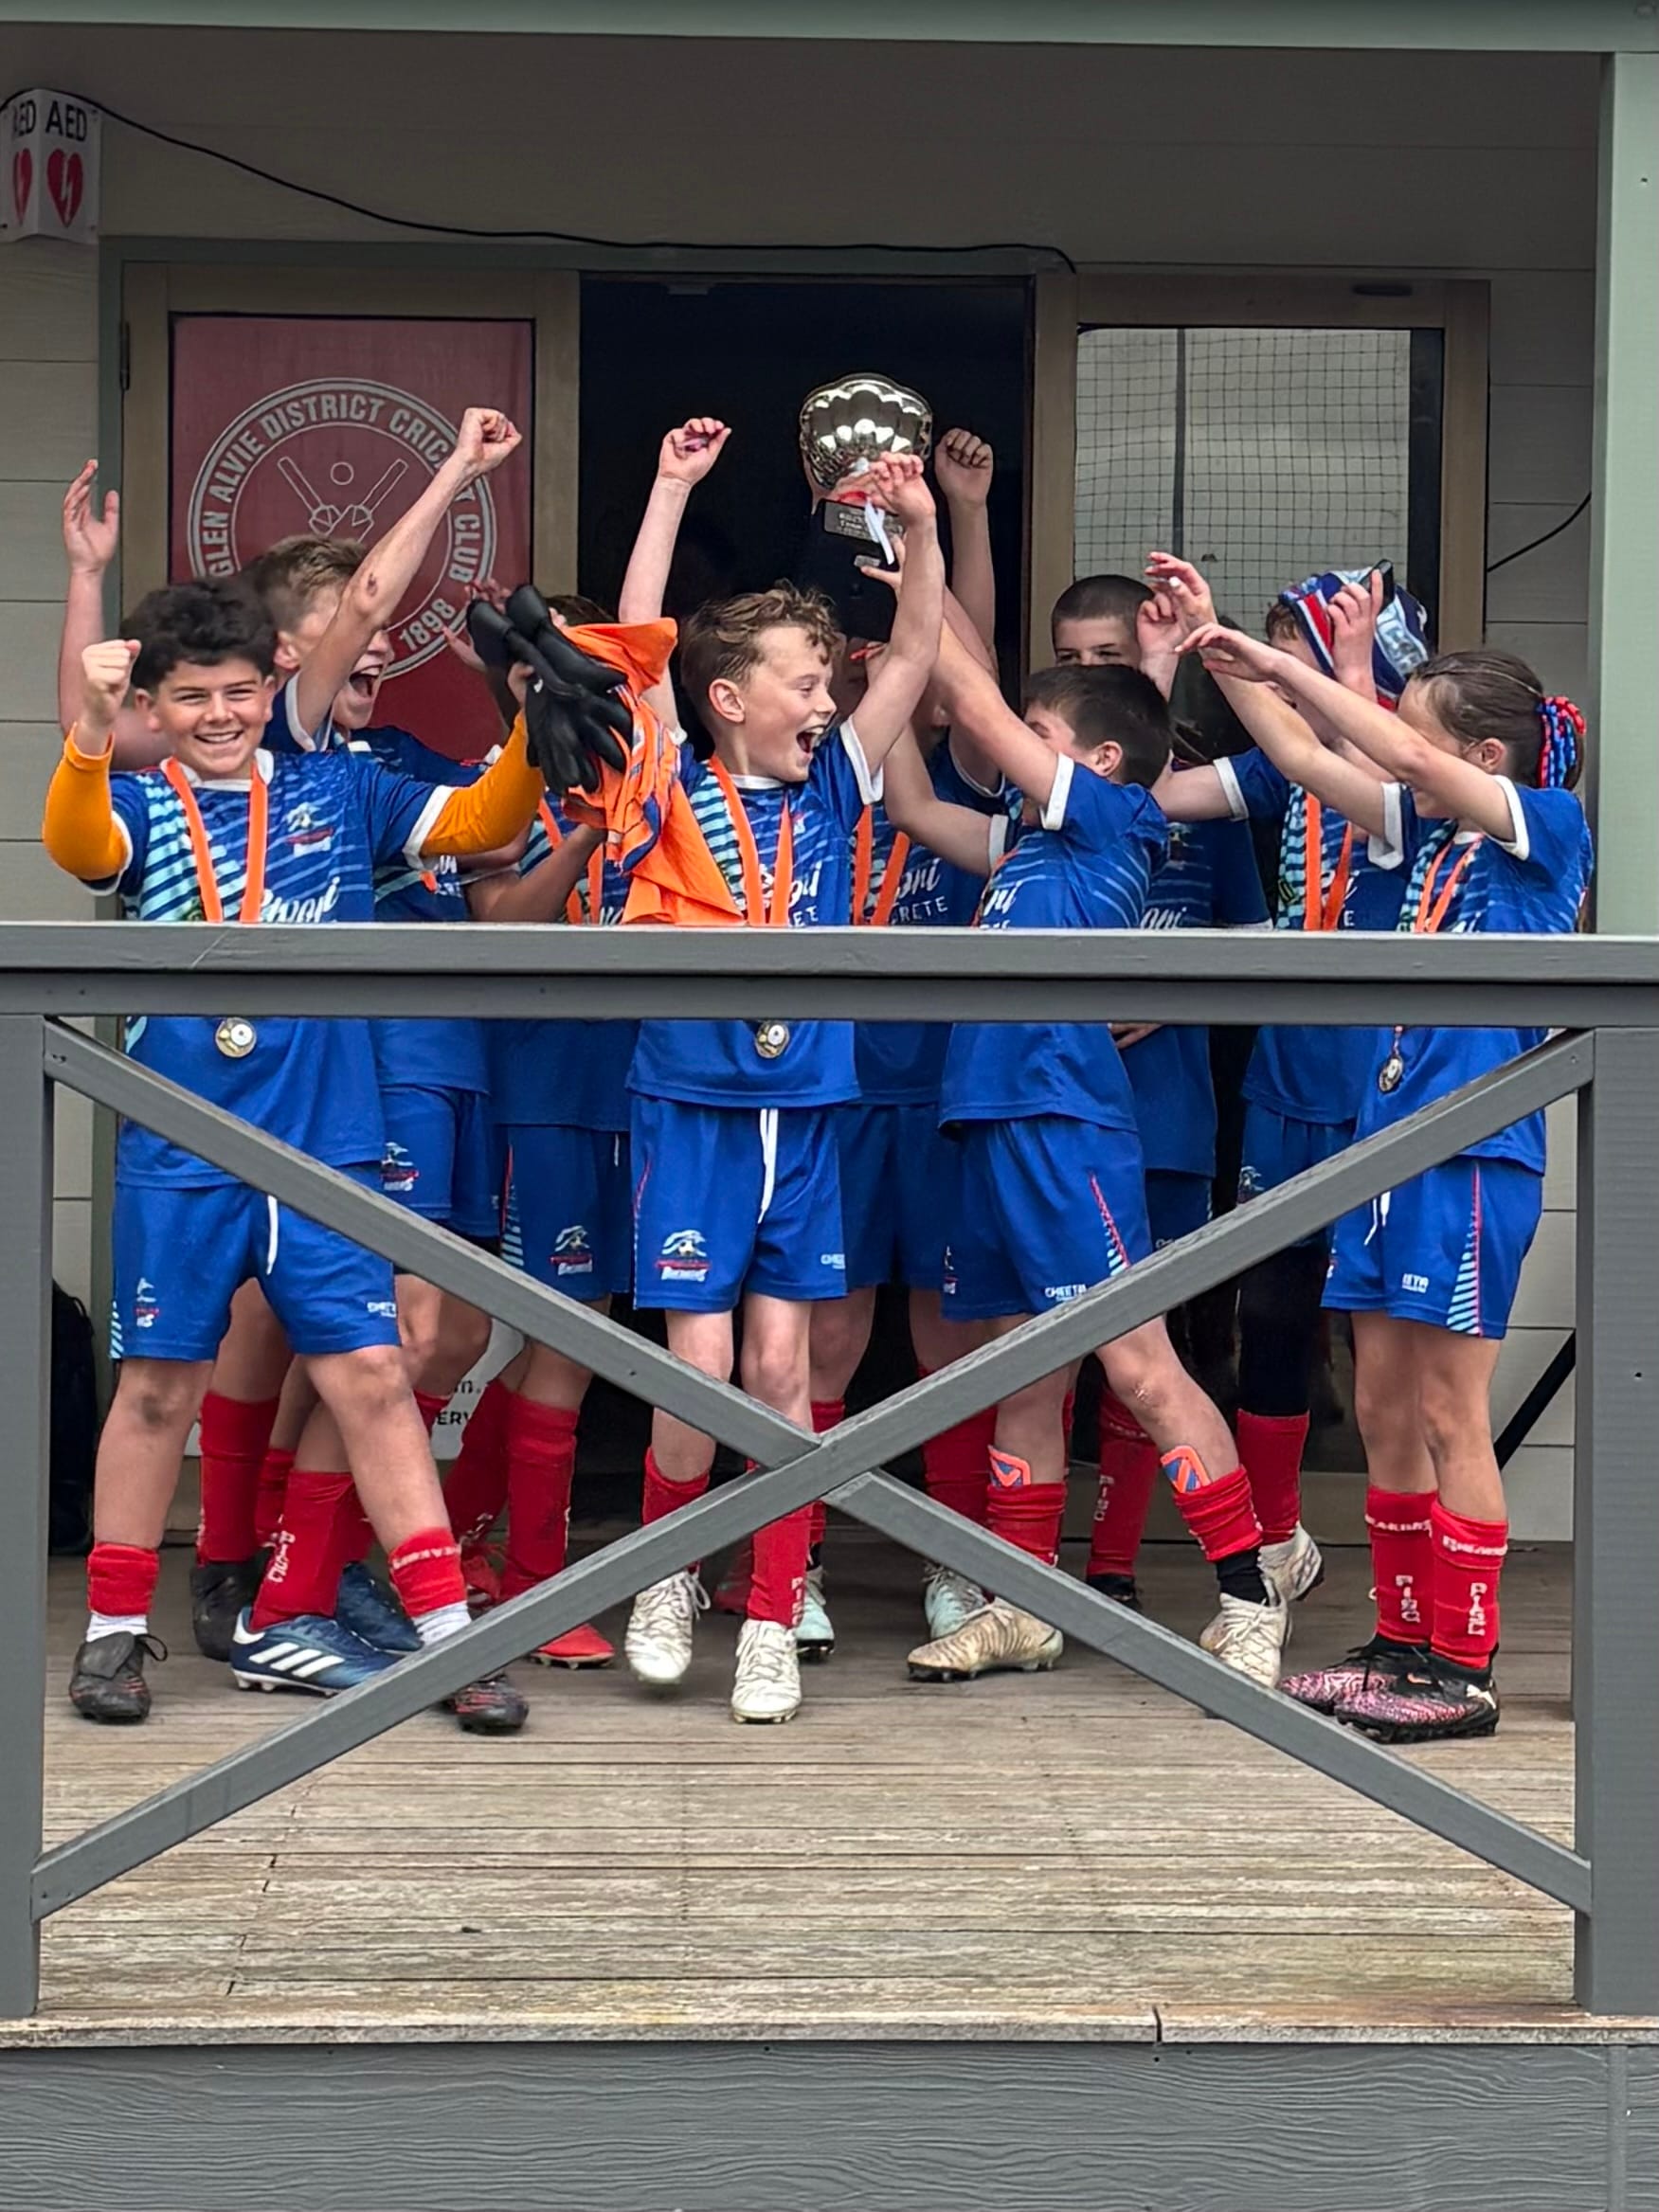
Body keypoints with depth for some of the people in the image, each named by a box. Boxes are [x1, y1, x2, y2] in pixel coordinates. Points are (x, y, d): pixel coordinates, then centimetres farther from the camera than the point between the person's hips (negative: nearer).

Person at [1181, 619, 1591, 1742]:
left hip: (1474, 1154, -8)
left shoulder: (1547, 829, -8)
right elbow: (1309, 760, 17)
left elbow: (1412, 759, -20)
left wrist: (1287, 670, -15)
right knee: (1385, 1411, 10)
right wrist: (1233, 664, 9)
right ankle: (1406, 1645, 19)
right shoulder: (1431, 832, 13)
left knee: (1450, 1414, -5)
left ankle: (1464, 1670, 1)